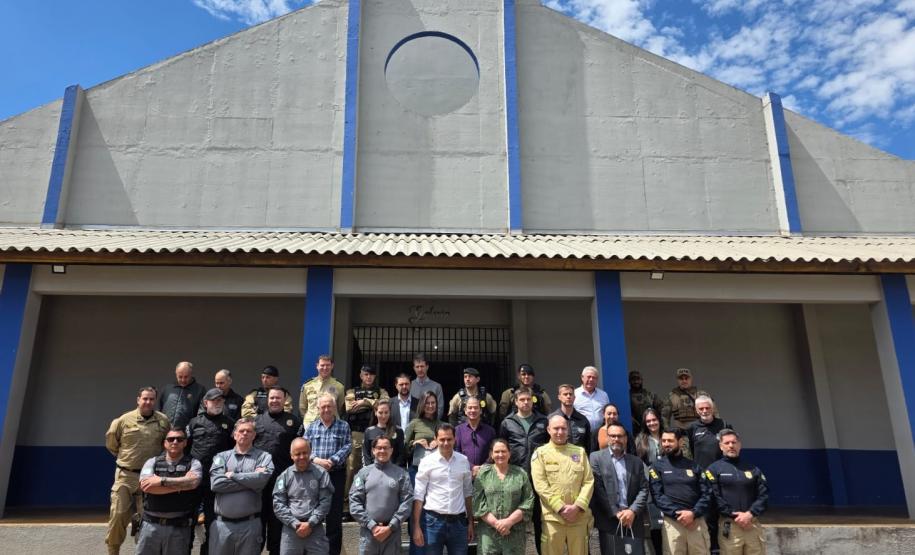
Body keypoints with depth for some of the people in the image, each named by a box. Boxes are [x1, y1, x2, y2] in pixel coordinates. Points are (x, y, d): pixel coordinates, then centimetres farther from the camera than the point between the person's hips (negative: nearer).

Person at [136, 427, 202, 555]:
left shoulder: (193, 463, 2)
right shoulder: (152, 462, 6)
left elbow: (192, 482, -19)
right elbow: (146, 485, -12)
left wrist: (162, 480, -15)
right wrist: (181, 484, -12)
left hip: (179, 527, -1)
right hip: (150, 525, 1)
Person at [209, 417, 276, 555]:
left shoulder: (263, 457, 4)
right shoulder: (221, 456, 9)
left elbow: (261, 479, -15)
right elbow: (216, 483, -8)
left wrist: (233, 475, -6)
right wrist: (250, 480, -9)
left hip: (250, 524, -1)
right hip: (222, 523, 1)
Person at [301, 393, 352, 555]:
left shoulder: (344, 426, 3)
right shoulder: (311, 427, 8)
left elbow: (347, 447, -7)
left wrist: (332, 461, -19)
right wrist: (316, 459, -18)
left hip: (336, 474, -1)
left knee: (335, 514, 4)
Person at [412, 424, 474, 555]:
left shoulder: (463, 461, 4)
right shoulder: (427, 461, -5)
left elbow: (468, 493, 11)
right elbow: (418, 496, -5)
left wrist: (470, 522, 10)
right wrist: (416, 526, -9)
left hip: (458, 521, 2)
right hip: (434, 521, -2)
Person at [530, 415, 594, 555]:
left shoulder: (580, 452, 11)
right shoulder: (540, 453, 2)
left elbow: (588, 481, 5)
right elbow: (540, 485, -6)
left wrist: (577, 506, -8)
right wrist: (560, 508, -13)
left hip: (579, 516, 2)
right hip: (552, 517, -2)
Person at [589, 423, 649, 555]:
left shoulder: (636, 461, 13)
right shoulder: (596, 458, 1)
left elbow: (644, 489, 6)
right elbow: (598, 488, -6)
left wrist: (633, 511, -8)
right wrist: (616, 513, -11)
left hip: (633, 522, 3)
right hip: (609, 521, -3)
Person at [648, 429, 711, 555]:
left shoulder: (693, 466, 12)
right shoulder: (657, 467, 5)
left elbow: (705, 493, 5)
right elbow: (657, 495, -4)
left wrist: (693, 513, -10)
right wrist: (677, 514, -14)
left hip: (697, 520, 2)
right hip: (672, 521, -2)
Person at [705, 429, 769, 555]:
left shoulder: (753, 469, 13)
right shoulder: (714, 469, 2)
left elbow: (764, 495, 5)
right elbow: (715, 497, -7)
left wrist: (750, 514, -9)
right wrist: (734, 515, -14)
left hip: (753, 523, 3)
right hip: (729, 525, -3)